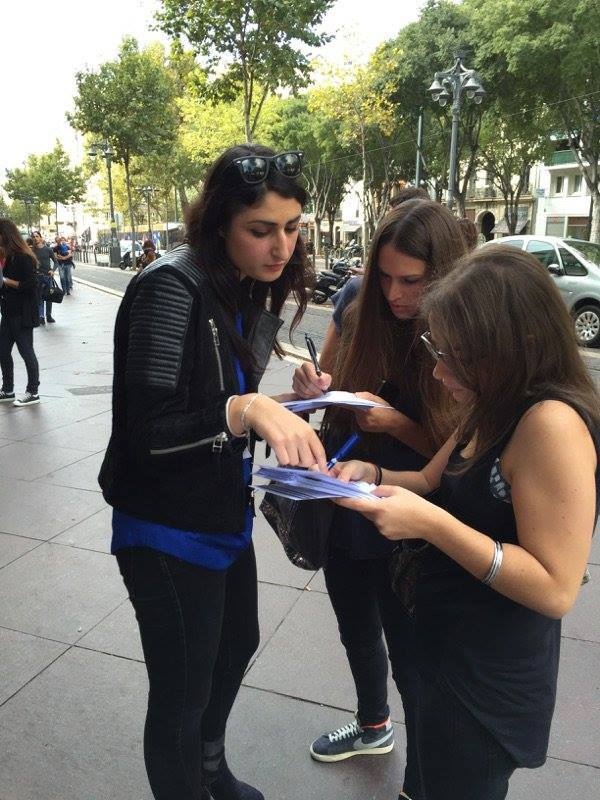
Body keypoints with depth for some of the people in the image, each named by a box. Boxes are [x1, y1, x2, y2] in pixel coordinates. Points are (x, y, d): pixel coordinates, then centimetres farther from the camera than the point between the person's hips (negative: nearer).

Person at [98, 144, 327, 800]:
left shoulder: (254, 293, 4)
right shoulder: (172, 286, -22)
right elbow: (149, 429, -27)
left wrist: (284, 400, -6)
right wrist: (248, 409, -40)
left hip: (226, 517, 9)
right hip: (167, 531, -9)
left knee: (237, 645, 28)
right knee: (181, 697, 7)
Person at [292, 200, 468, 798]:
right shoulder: (359, 317, -6)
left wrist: (397, 424, -28)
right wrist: (315, 389, -14)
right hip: (344, 518, 6)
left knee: (410, 659, 13)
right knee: (357, 634, 26)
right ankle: (373, 727, 57)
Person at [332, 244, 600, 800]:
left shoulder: (552, 423, -30)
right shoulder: (494, 411, 0)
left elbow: (555, 590, -30)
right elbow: (435, 482, 9)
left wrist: (431, 524, -35)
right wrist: (372, 475, -9)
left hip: (491, 682, -9)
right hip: (446, 648, 9)